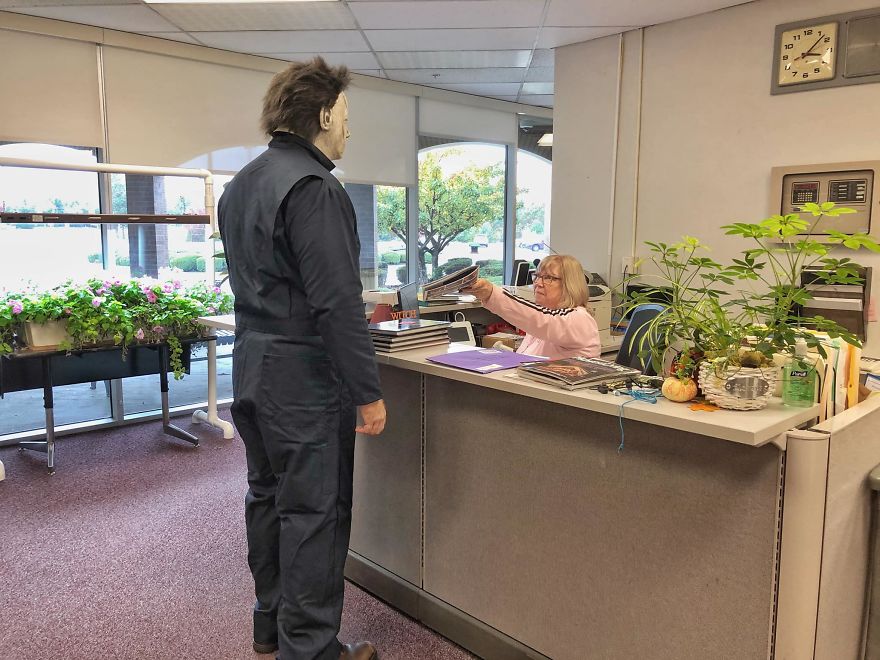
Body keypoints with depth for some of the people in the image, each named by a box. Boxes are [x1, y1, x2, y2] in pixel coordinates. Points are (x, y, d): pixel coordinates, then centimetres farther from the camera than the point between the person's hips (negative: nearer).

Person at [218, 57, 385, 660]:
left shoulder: (240, 185, 13)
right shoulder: (313, 187, -17)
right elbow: (337, 301, -22)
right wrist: (368, 393, -17)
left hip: (250, 367, 10)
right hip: (301, 376, -9)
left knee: (268, 495, 18)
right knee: (314, 510, 1)